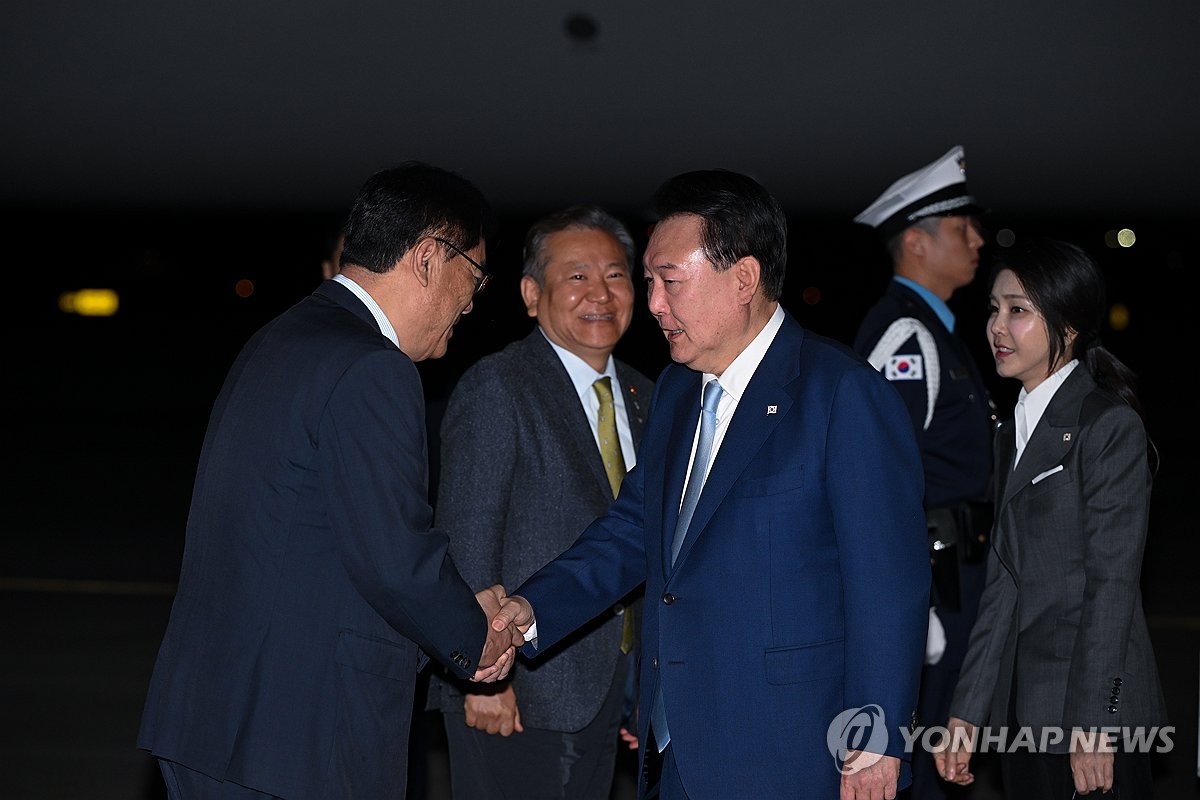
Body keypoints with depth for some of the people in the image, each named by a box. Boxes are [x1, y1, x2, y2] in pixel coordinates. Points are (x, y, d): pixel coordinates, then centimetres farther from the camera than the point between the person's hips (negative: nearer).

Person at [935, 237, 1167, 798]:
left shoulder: (1109, 425, -9)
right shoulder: (1014, 431, 14)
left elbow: (1111, 581, -13)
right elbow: (1005, 578, 12)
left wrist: (1092, 723, -17)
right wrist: (968, 711, 8)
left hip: (1091, 698, -7)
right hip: (1021, 706, 7)